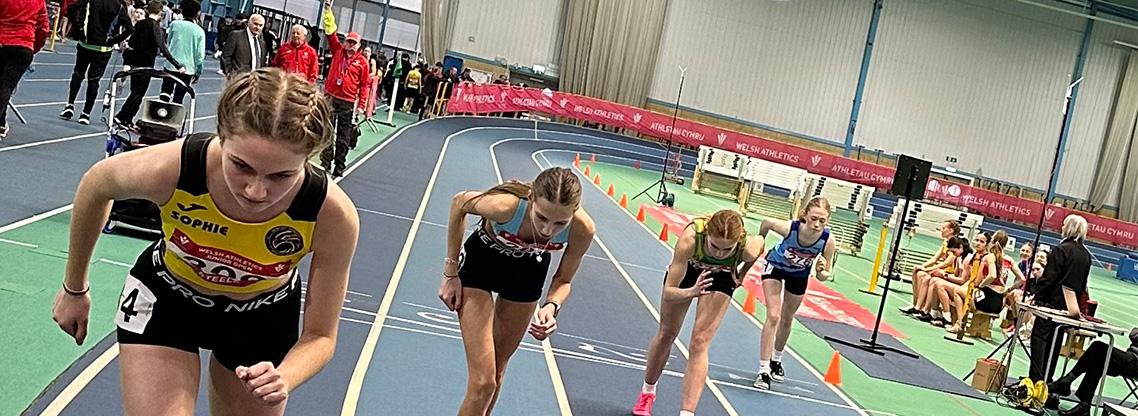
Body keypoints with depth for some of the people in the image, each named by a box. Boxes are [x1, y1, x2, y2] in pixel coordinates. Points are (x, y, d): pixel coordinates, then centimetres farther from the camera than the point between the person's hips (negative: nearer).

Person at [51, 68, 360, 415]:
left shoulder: (333, 214, -35)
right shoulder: (169, 168, -36)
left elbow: (319, 335, -21)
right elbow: (96, 185, -9)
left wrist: (282, 380, -44)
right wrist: (74, 289, 2)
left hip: (264, 316, 1)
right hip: (166, 296, 0)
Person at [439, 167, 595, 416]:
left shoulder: (582, 229, -33)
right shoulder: (505, 206, -41)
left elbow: (563, 280, -12)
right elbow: (460, 202, -17)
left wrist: (551, 306, -34)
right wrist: (451, 272, -14)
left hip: (528, 271, 3)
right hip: (480, 262, -3)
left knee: (497, 370, 17)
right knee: (483, 381, -10)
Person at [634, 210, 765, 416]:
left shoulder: (749, 248, -39)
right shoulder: (690, 238, -45)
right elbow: (668, 292, -40)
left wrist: (740, 275, -3)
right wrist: (691, 292, -59)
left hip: (721, 279, 0)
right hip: (686, 269, 0)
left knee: (700, 342, -9)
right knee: (666, 334, 13)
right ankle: (647, 391, 37)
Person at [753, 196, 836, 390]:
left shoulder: (828, 241, -35)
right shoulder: (789, 228, -41)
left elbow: (822, 277, -21)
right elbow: (766, 222, -17)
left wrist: (821, 271, -43)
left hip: (799, 275, 2)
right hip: (775, 266, -2)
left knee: (787, 320, 19)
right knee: (773, 317, -14)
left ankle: (776, 360, 42)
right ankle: (764, 370, -8)